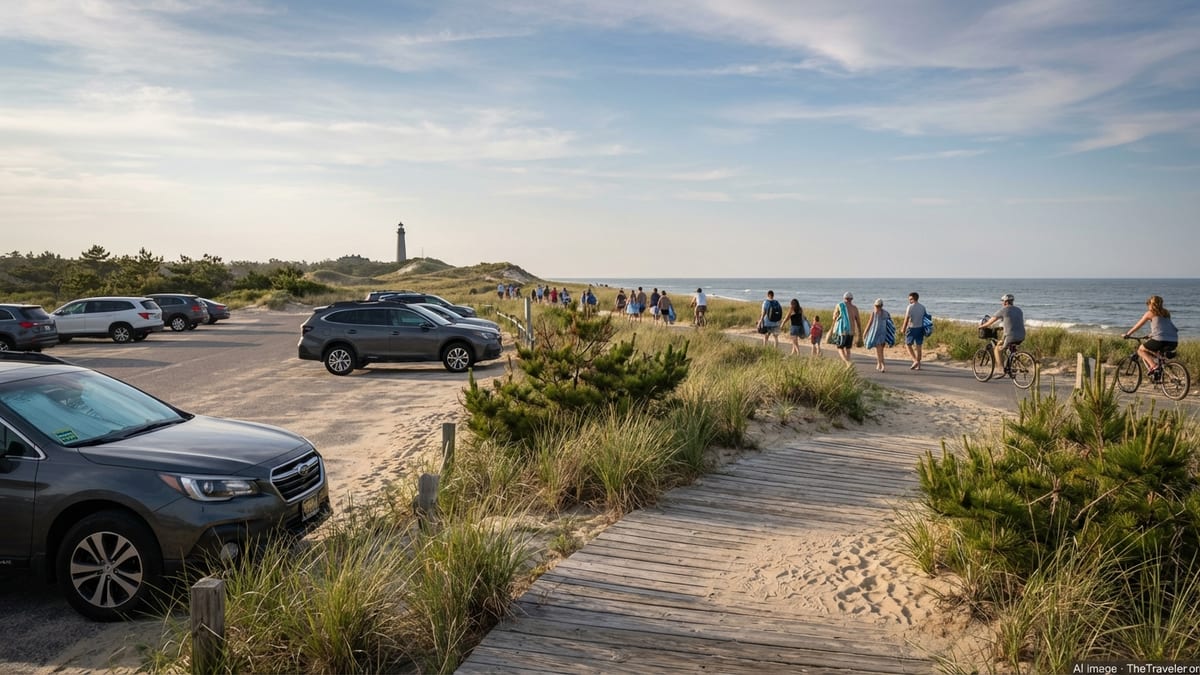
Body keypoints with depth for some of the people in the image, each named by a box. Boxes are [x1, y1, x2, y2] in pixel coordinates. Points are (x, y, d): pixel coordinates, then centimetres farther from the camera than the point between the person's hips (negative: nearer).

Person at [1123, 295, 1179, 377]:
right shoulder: (1166, 313, 25)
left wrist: (1127, 334, 29)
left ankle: (1153, 366, -7)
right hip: (1174, 342, 6)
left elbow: (1137, 325, 16)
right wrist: (1152, 334, 54)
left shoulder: (1150, 313, 9)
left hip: (1160, 340, -6)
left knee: (1141, 350, 16)